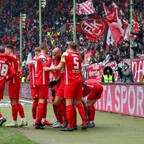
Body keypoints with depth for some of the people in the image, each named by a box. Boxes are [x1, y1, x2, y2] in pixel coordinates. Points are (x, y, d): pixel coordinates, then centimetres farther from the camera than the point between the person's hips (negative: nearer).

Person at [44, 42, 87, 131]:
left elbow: (59, 67, -6)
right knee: (78, 103, 13)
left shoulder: (66, 54, -3)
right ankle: (84, 123, 9)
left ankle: (70, 125, -9)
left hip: (70, 81, -6)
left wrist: (48, 68, 6)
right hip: (78, 80, 6)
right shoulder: (79, 56, 14)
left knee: (69, 103, -5)